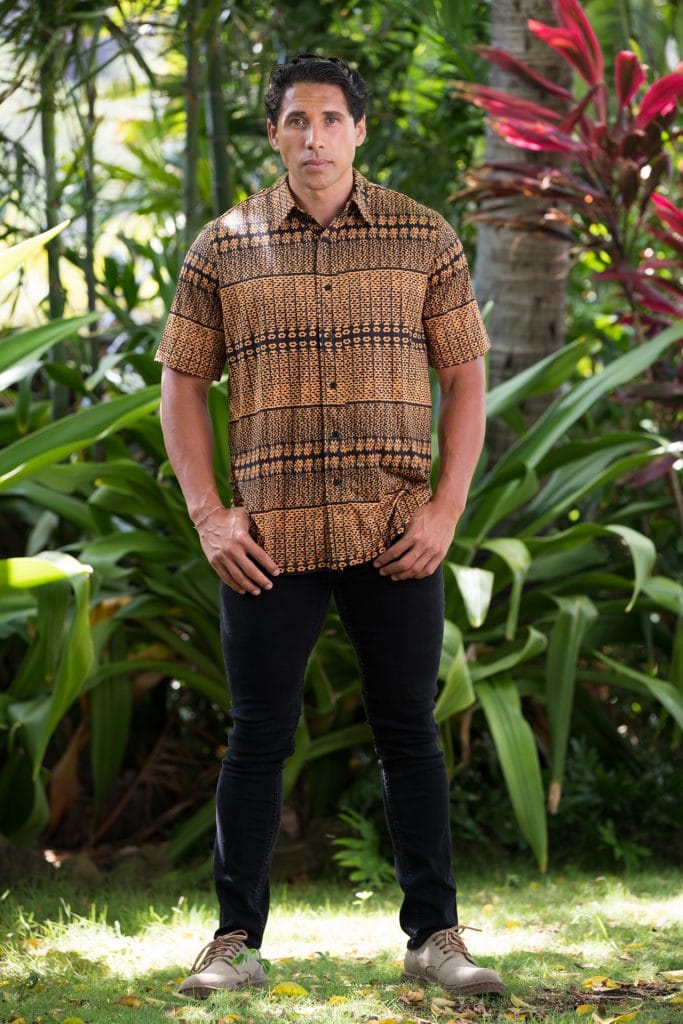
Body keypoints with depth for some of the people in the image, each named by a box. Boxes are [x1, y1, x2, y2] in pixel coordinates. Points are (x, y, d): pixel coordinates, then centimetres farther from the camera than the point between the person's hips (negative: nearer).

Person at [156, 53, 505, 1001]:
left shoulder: (424, 237, 4)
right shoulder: (222, 247, 4)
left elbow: (465, 376, 6)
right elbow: (182, 384, 8)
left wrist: (447, 507, -4)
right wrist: (207, 515, -2)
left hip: (396, 535, 0)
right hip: (268, 540, 0)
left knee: (409, 732, 5)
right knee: (257, 737, 4)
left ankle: (434, 935, 13)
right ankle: (236, 940, 11)